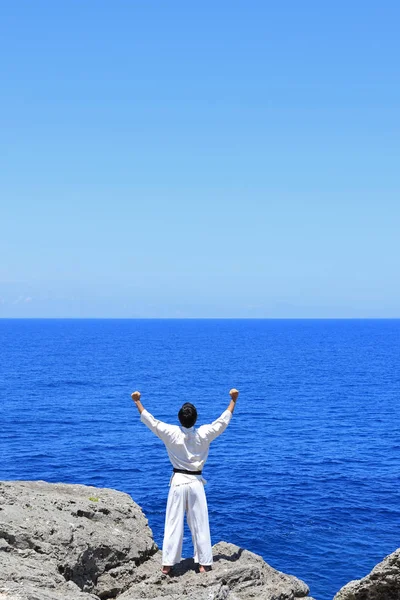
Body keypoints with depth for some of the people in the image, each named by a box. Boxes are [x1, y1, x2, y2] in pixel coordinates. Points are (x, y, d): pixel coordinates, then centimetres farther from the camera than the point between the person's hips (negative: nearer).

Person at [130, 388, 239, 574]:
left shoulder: (171, 433, -10)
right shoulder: (204, 434, -8)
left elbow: (149, 420, 0)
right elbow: (224, 420, 5)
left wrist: (137, 401, 13)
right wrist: (233, 400, 19)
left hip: (178, 481, 0)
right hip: (196, 482, 1)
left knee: (173, 524, 3)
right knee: (200, 524, 6)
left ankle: (167, 564, 6)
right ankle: (204, 564, 10)